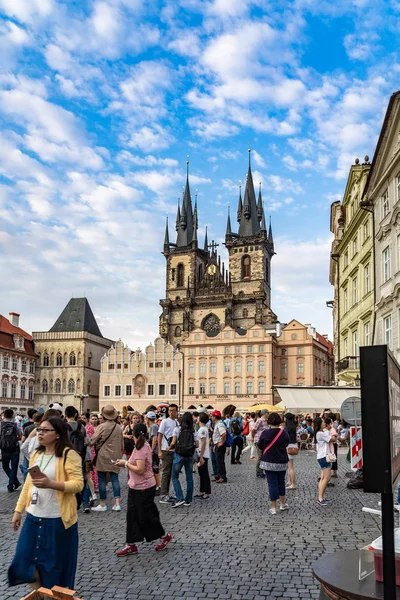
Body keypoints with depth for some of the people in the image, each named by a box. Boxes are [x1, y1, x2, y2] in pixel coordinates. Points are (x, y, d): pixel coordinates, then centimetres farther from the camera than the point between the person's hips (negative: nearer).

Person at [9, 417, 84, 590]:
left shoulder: (69, 455, -13)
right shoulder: (36, 454, 9)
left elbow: (78, 484, -19)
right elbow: (28, 484, 15)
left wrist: (51, 484, -30)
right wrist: (18, 510, 12)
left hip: (57, 520, -6)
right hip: (34, 517, 7)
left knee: (55, 566, 7)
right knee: (24, 561, 9)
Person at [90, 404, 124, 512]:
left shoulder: (102, 427, -13)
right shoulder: (118, 427, 3)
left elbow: (92, 441, -9)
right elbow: (122, 443, 12)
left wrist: (87, 443, 12)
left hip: (103, 457, -4)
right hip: (115, 457, 4)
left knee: (102, 480, 5)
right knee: (115, 479, 8)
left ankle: (103, 504, 10)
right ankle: (117, 503, 4)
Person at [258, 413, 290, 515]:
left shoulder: (265, 433, -14)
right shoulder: (284, 433, -4)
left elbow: (260, 446, -2)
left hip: (269, 462, -3)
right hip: (282, 462, 3)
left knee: (272, 484, 2)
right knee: (281, 482, 20)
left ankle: (273, 508, 5)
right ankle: (283, 504, 30)